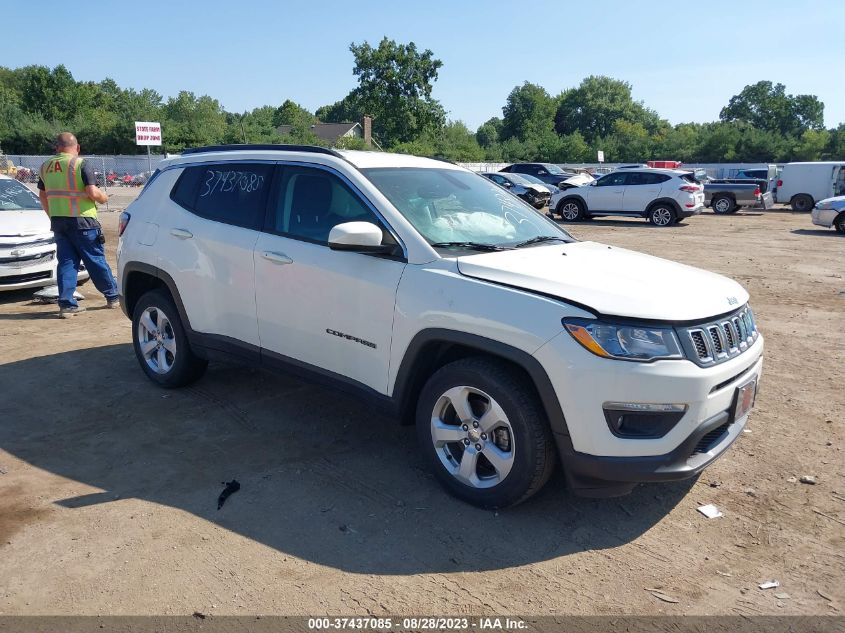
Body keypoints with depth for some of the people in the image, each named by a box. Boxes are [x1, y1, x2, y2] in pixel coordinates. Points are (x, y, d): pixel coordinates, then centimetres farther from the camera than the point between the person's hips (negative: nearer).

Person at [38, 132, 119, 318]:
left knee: (66, 262, 8)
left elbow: (42, 195, 17)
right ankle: (112, 296, 18)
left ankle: (66, 304, 3)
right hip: (81, 220, -5)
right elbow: (93, 192, -19)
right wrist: (104, 197, 2)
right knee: (96, 260, 6)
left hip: (57, 221, 5)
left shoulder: (46, 167, 10)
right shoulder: (80, 164, -10)